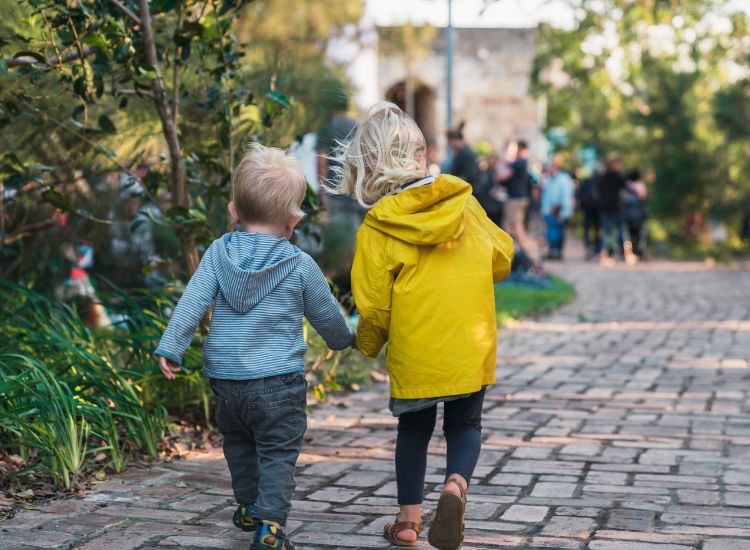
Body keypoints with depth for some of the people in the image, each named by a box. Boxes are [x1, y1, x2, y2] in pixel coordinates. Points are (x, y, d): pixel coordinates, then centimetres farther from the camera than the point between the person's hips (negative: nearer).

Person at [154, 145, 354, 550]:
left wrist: (171, 347, -4)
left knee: (238, 443, 24)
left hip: (225, 379, 4)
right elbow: (326, 314, 7)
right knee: (277, 454, 2)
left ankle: (249, 508, 37)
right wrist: (343, 339, 27)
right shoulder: (300, 266, -5)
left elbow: (193, 301, -8)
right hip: (278, 381, -3)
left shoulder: (219, 253, -1)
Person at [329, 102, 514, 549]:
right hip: (472, 347, 2)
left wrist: (367, 344, 12)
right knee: (465, 425, 16)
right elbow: (501, 257, 10)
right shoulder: (464, 202, -1)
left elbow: (374, 306, -9)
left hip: (413, 352, -2)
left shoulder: (378, 229, -10)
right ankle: (456, 485, -11)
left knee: (415, 430, 18)